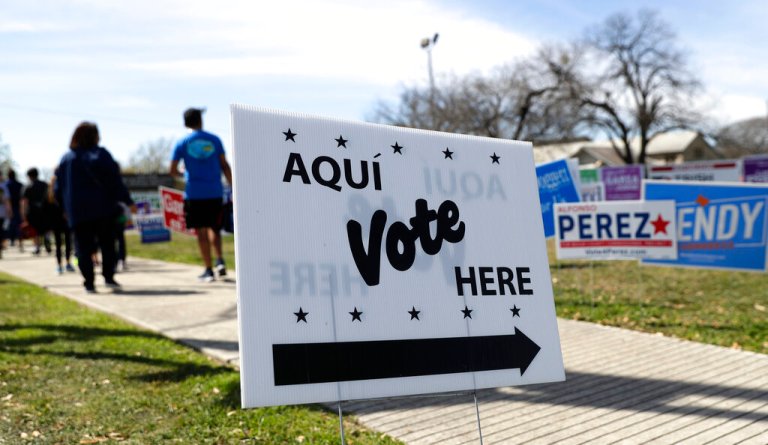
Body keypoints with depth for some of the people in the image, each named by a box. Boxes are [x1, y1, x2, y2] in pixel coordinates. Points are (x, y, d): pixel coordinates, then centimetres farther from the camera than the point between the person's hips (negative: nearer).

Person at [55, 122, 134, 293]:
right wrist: (127, 201, -5)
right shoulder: (100, 154, -3)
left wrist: (66, 209, 21)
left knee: (83, 248, 4)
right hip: (103, 208, -2)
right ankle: (108, 277, 3)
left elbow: (59, 189, 12)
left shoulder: (65, 159, 10)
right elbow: (114, 180, -7)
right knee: (107, 244, 9)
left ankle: (89, 283, 0)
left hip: (77, 212, 3)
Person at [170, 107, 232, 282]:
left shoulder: (182, 144, 1)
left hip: (194, 193, -2)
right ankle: (220, 261, 0)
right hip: (215, 192, 2)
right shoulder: (214, 140, 4)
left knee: (201, 231, 3)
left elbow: (173, 171, -1)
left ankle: (209, 270, 3)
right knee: (214, 228, 17)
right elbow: (224, 166, 2)